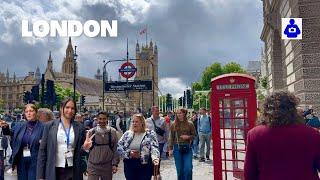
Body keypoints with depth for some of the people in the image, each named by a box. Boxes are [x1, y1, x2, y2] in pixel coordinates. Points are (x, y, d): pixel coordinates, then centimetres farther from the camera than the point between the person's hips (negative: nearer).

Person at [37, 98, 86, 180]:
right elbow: (42, 150, 0)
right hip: (54, 171, -1)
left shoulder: (79, 127, 2)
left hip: (72, 171, 1)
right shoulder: (49, 125, 0)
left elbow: (79, 152, 9)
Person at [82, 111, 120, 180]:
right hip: (93, 165, -1)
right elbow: (85, 147, -1)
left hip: (107, 165, 1)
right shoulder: (91, 132, -2)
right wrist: (86, 145, -23)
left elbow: (115, 149, 1)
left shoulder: (112, 132, -2)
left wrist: (115, 164, -2)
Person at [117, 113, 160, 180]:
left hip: (145, 165, -3)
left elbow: (154, 148, -14)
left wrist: (155, 158, -33)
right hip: (129, 165, 3)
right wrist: (128, 153, -11)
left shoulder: (150, 134, -3)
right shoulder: (127, 134, 7)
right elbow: (119, 147, 5)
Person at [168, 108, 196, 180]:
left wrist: (188, 137, -13)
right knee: (179, 169, 7)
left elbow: (194, 135, 7)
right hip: (177, 148, 1)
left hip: (187, 148, -1)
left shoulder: (190, 124, 0)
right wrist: (170, 149, -1)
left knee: (188, 169, -6)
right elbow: (171, 137, 4)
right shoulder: (174, 125, 2)